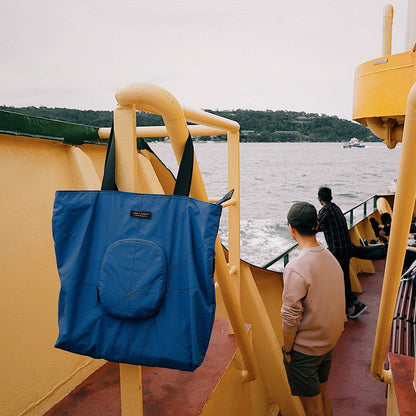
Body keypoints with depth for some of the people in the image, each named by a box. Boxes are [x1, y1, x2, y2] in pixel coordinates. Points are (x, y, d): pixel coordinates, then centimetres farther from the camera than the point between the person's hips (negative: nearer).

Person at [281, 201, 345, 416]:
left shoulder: (296, 268, -27)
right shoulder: (331, 258, -3)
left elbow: (290, 318, -22)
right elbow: (335, 304, 7)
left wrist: (287, 350, -8)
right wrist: (330, 338, 17)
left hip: (304, 349, -7)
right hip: (329, 343, 7)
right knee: (323, 397, 24)